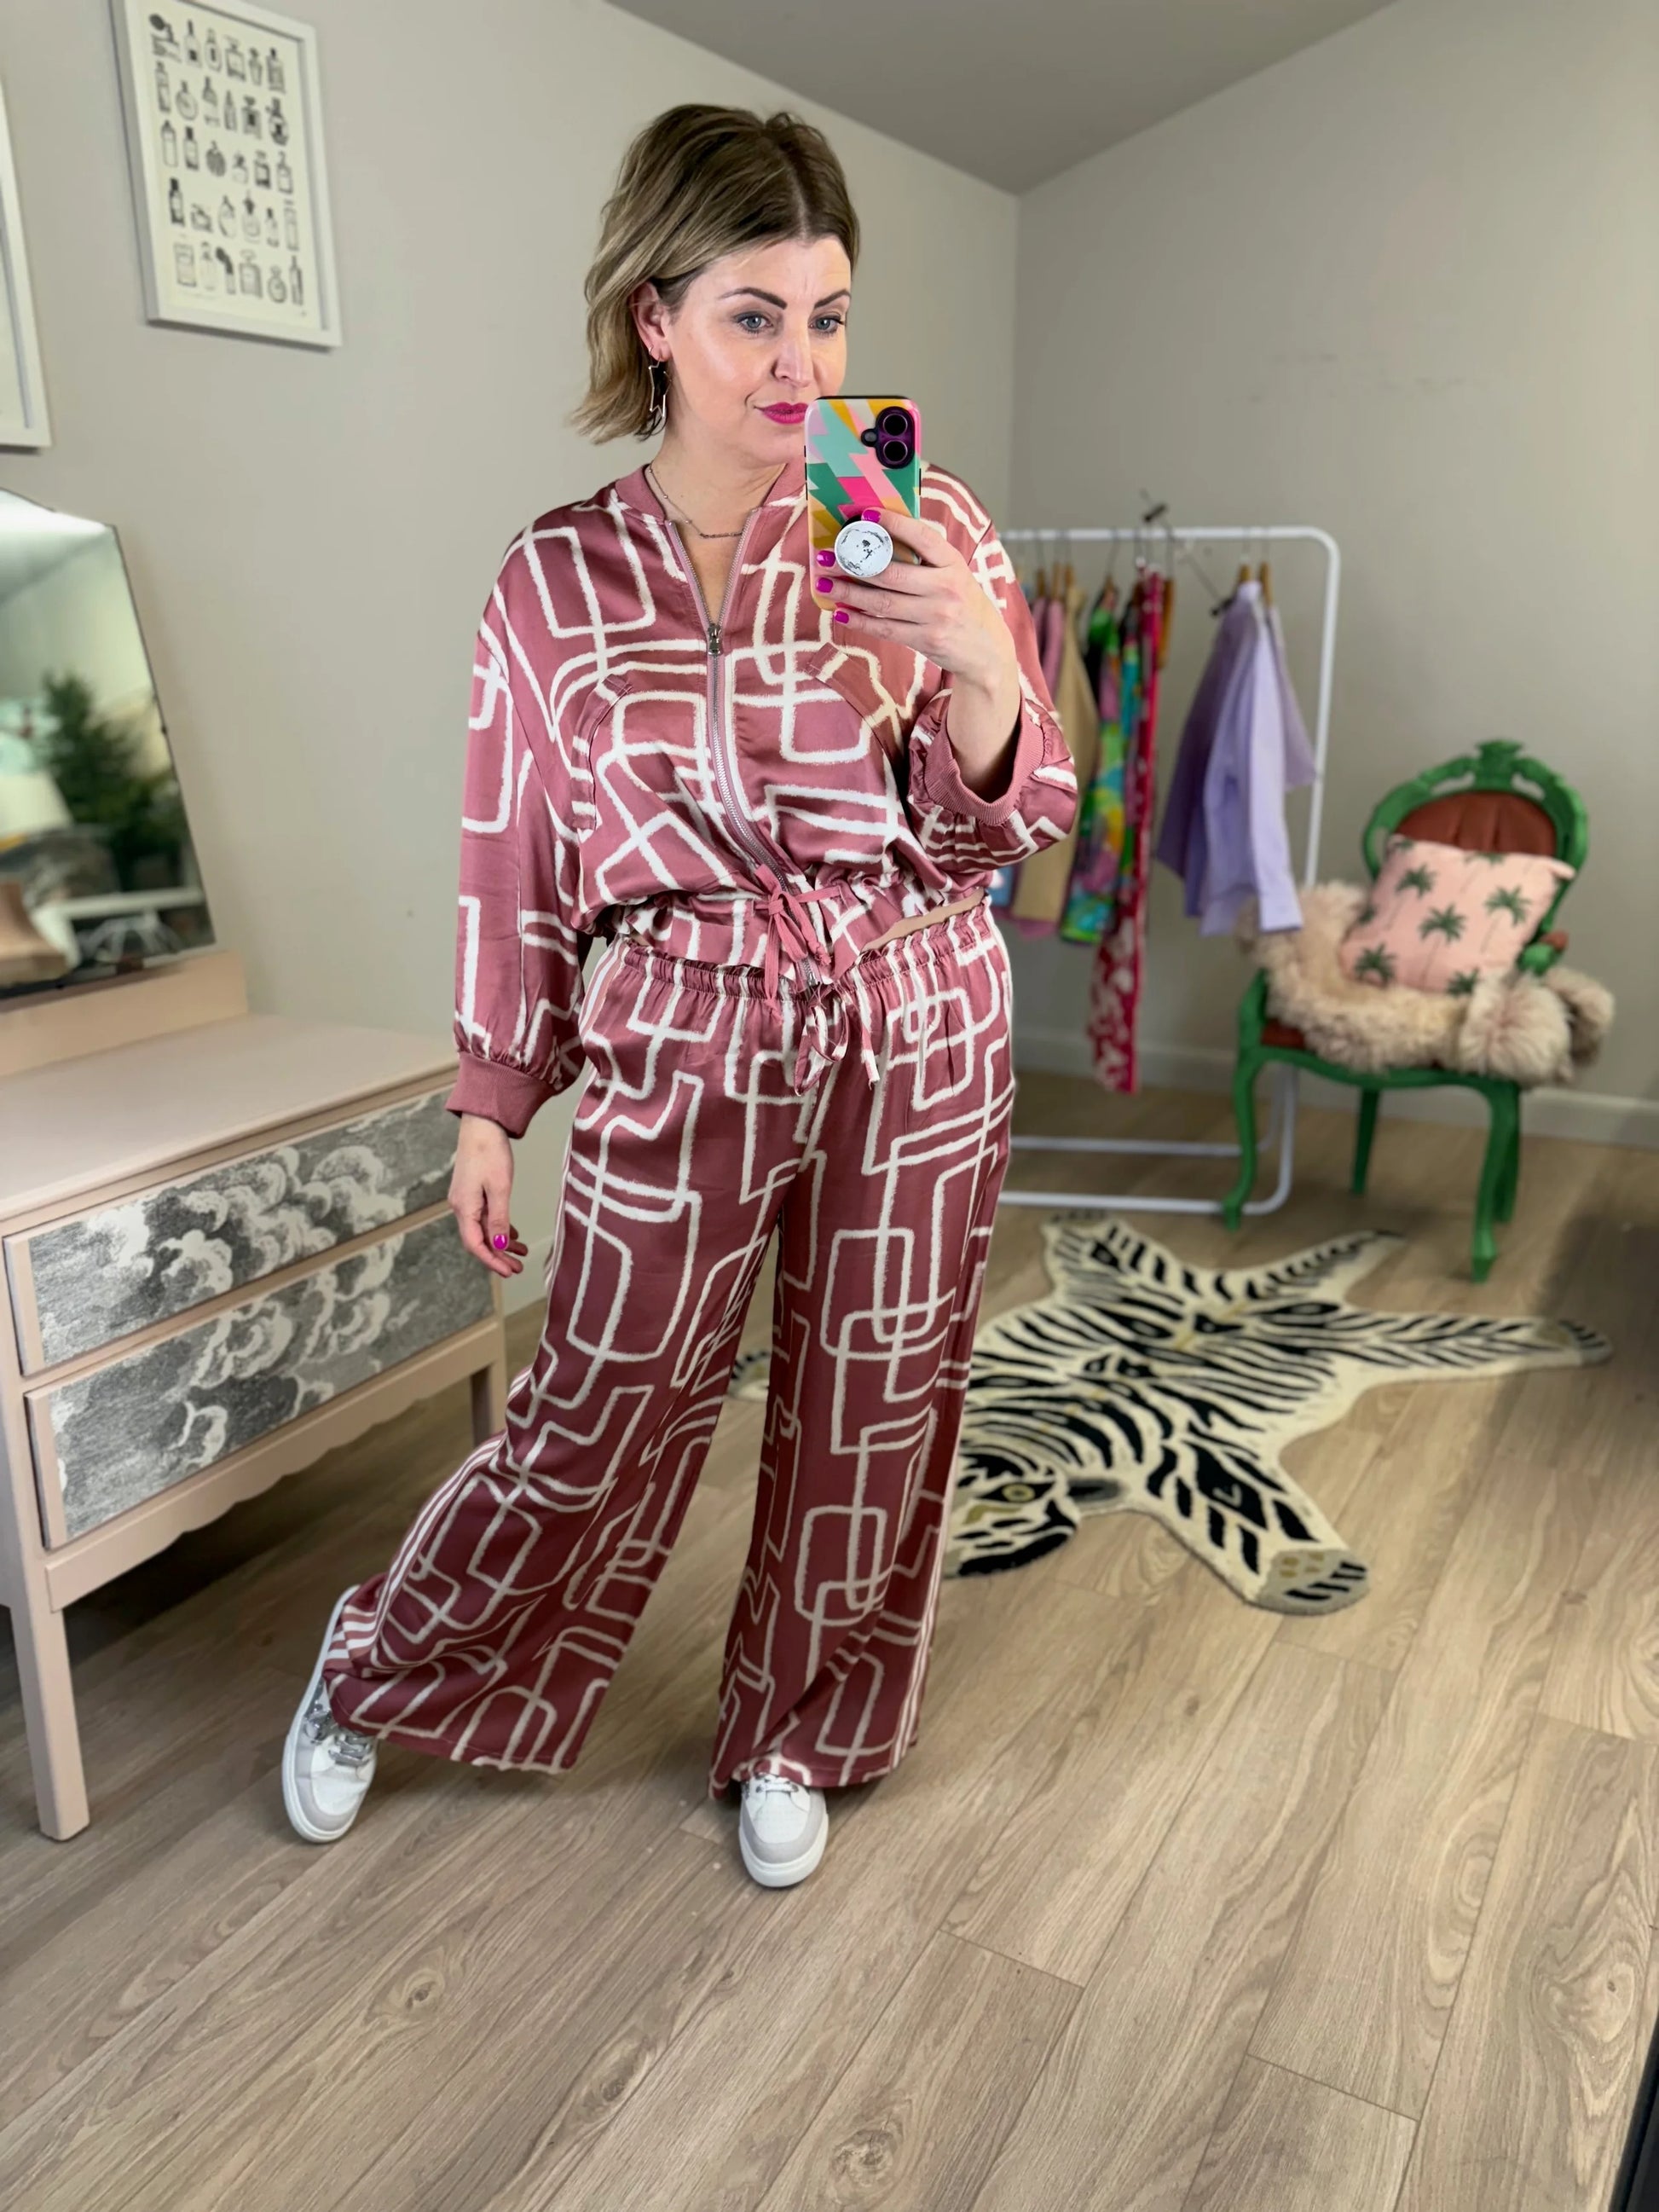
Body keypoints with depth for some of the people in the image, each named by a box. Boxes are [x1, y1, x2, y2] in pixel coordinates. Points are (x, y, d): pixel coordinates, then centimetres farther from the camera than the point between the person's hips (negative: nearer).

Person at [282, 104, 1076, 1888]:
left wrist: (983, 679, -22)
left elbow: (1007, 830, -1)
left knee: (872, 1403, 11)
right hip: (677, 1045, -1)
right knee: (603, 1405, 7)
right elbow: (518, 865, 4)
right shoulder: (556, 579, -1)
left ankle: (797, 1733, 39)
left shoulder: (931, 531, -2)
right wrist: (489, 1103, 6)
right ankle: (381, 1675, 37)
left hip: (917, 1036, 2)